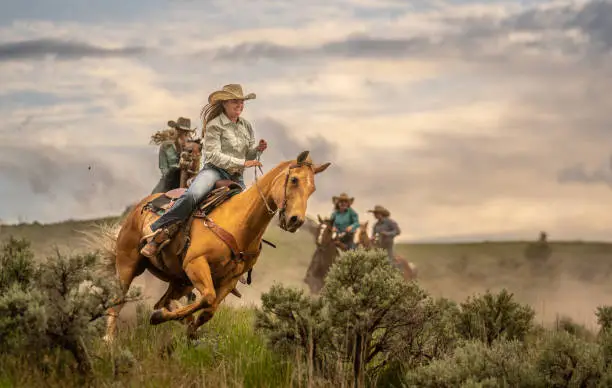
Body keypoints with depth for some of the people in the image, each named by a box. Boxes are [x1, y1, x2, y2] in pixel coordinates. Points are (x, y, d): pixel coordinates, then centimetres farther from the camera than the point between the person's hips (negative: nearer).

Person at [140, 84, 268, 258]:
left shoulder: (246, 126, 16)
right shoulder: (214, 126, -4)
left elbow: (249, 155, 23)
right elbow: (214, 156, -12)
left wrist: (258, 149, 0)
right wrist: (242, 163, -16)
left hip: (236, 178, 7)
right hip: (214, 171, -7)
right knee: (191, 196, -34)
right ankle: (156, 235, -33)